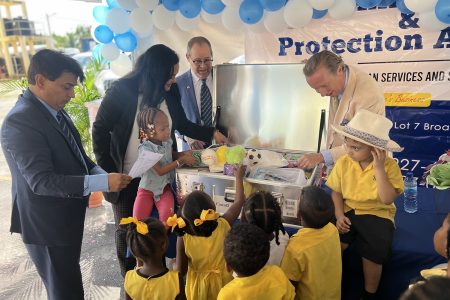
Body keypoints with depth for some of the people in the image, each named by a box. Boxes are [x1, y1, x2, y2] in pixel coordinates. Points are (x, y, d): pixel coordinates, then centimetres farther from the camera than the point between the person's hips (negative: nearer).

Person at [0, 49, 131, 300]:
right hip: (47, 225, -8)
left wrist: (101, 174, -3)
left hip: (67, 216, 8)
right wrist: (102, 182, -33)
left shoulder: (54, 109, 3)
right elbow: (42, 181, -29)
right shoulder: (20, 122, -24)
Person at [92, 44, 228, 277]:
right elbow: (100, 130, -10)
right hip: (127, 177, -3)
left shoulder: (170, 91, -3)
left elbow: (182, 124, 10)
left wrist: (212, 133, 1)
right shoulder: (122, 90, -17)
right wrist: (108, 171, -12)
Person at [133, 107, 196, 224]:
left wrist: (184, 154, -2)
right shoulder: (145, 149, -21)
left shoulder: (167, 141, -3)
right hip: (148, 188, -3)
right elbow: (160, 171, -22)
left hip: (164, 187, 4)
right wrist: (181, 161, -22)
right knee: (138, 219, -18)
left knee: (167, 215, -21)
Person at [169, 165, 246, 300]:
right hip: (221, 280, 1)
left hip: (198, 284, -1)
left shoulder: (183, 239, -28)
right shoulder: (223, 226, -26)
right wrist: (239, 177, 2)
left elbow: (181, 271, -17)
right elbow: (239, 201, -10)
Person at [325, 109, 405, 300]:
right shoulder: (343, 163, -4)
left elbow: (388, 200, -20)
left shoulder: (389, 165, -12)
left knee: (375, 251, -19)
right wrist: (339, 215, -11)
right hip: (348, 211, 2)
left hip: (377, 214, -1)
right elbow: (336, 192, 4)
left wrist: (379, 169, -26)